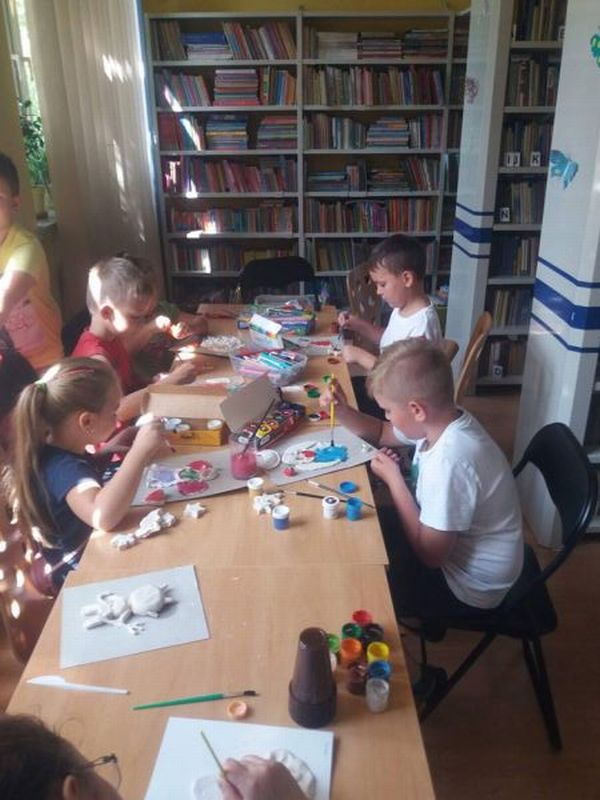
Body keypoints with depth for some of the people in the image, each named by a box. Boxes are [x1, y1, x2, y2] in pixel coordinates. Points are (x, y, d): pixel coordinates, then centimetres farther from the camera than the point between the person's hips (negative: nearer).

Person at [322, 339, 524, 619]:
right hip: (450, 546, 8)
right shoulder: (442, 418, -9)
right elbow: (381, 433, 11)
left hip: (468, 586, -8)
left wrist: (393, 479, -21)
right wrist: (342, 411, -8)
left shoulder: (450, 462, -37)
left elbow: (431, 555, -27)